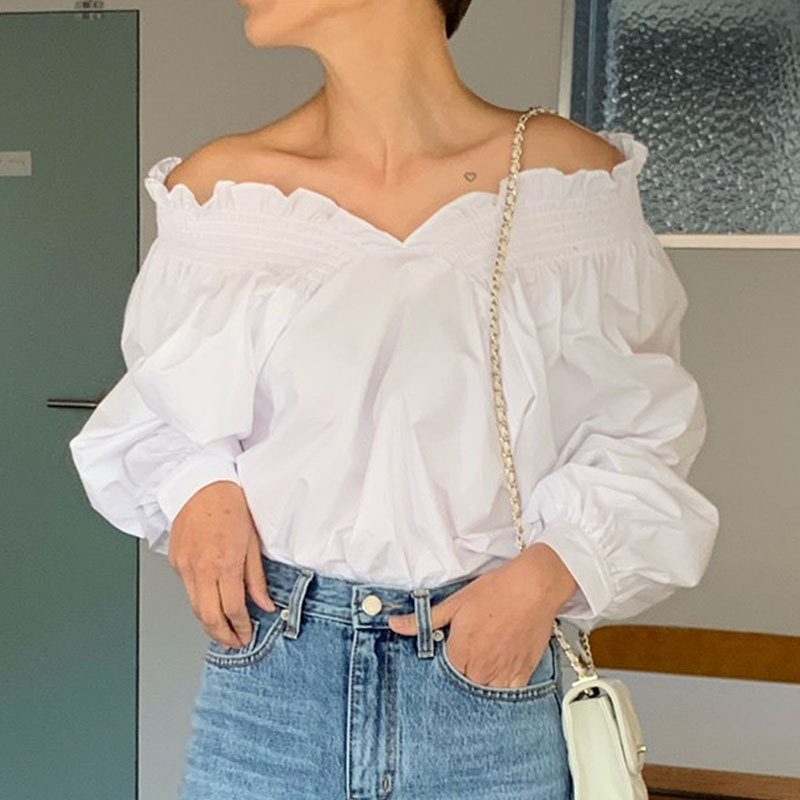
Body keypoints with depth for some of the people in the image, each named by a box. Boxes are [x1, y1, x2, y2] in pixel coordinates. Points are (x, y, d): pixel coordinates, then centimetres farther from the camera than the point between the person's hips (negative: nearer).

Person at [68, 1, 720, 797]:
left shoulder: (566, 176, -7)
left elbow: (637, 432, 1)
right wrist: (196, 487, -9)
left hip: (492, 674, 0)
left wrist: (552, 571, -14)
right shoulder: (219, 187, -2)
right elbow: (159, 414, 11)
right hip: (266, 670, 1)